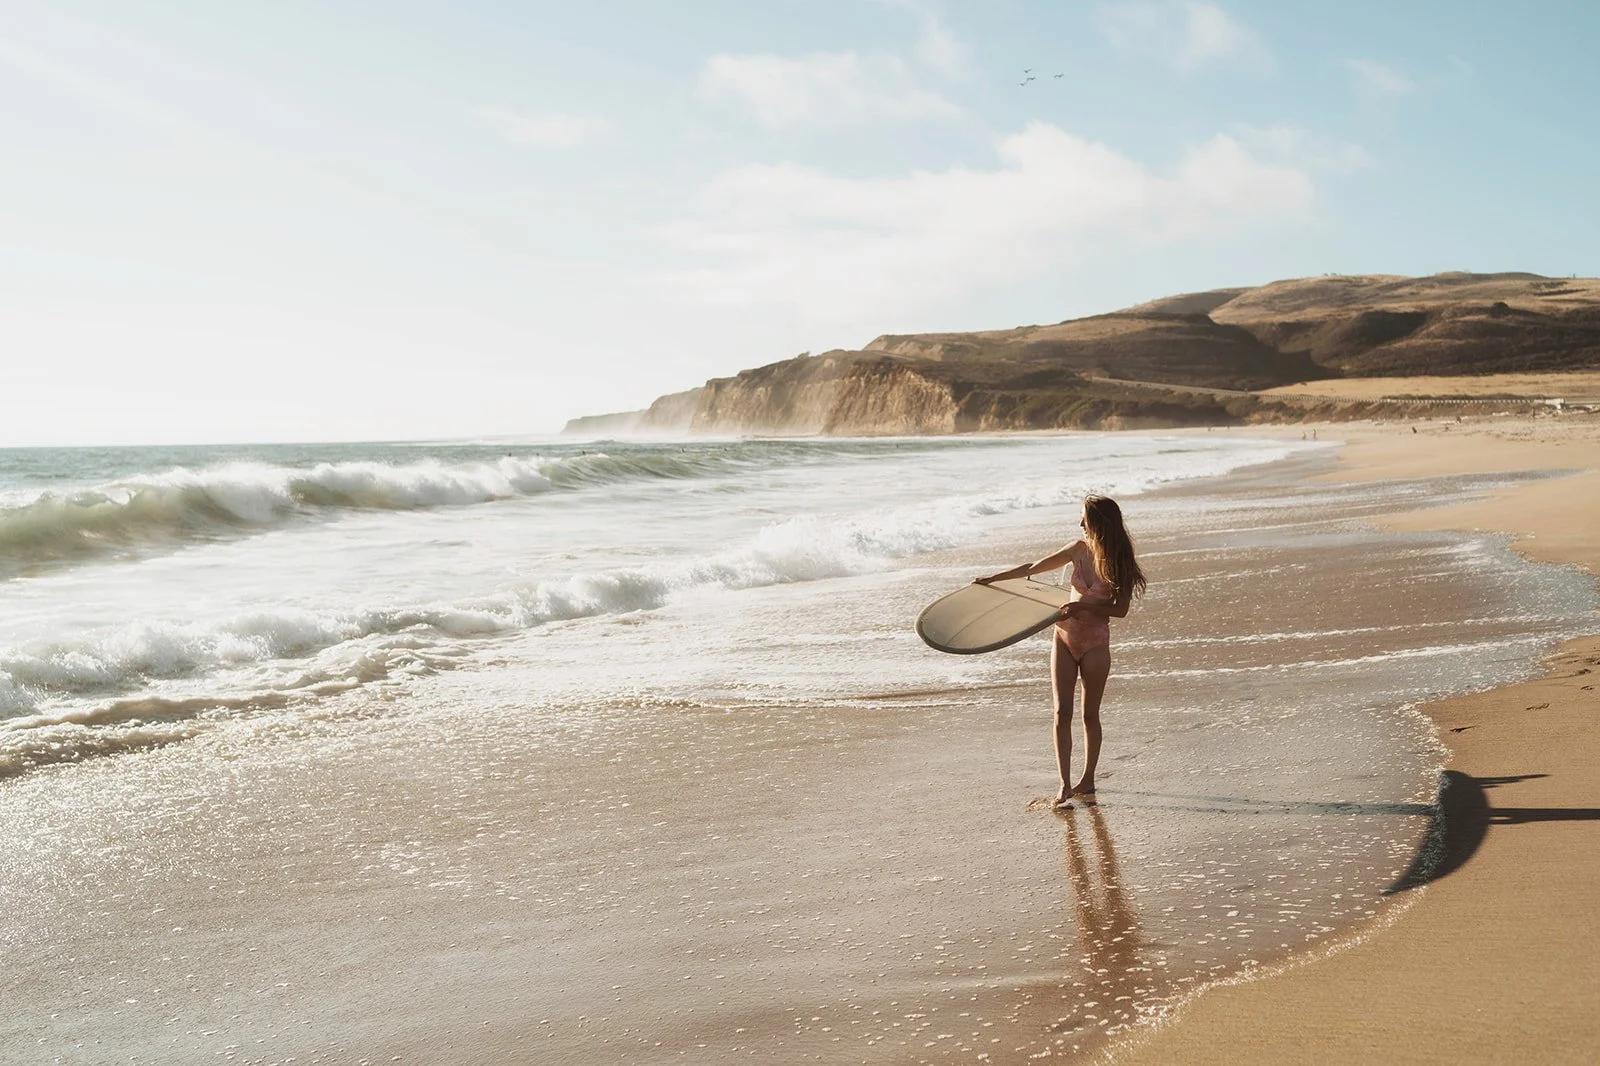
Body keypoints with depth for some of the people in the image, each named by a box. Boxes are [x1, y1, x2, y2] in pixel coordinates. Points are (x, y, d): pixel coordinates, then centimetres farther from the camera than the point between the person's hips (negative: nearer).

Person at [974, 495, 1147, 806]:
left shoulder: (1119, 562, -12)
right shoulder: (1079, 550, 0)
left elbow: (1121, 609, -10)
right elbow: (1034, 568, 10)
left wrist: (1083, 607, -22)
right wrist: (992, 578, 12)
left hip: (1095, 643, -3)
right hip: (1064, 637, 4)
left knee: (1090, 714, 7)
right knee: (1062, 712, -5)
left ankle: (1088, 779, 21)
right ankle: (1065, 784, -5)